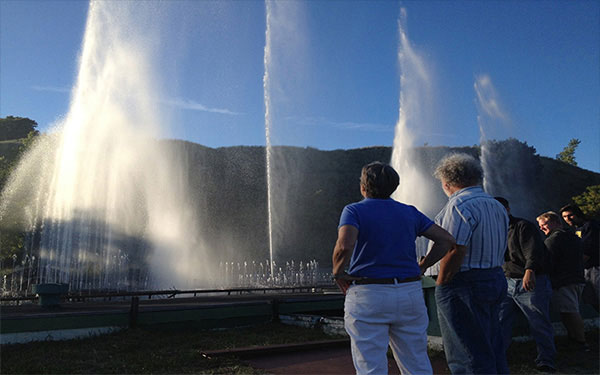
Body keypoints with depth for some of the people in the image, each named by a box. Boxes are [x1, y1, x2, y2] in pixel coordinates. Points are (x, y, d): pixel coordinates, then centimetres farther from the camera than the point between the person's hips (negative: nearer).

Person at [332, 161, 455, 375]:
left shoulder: (354, 211, -5)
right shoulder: (409, 212, 9)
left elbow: (345, 246, -23)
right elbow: (446, 240, 6)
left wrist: (338, 273, -6)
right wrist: (421, 267, 9)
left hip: (367, 296, -4)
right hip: (410, 293, 5)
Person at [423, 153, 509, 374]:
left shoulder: (460, 205, -16)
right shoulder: (496, 205, 14)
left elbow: (455, 251, -23)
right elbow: (499, 250, 16)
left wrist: (440, 284, -13)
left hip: (464, 287, -10)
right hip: (496, 281, 10)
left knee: (468, 357, -1)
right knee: (493, 351, 18)